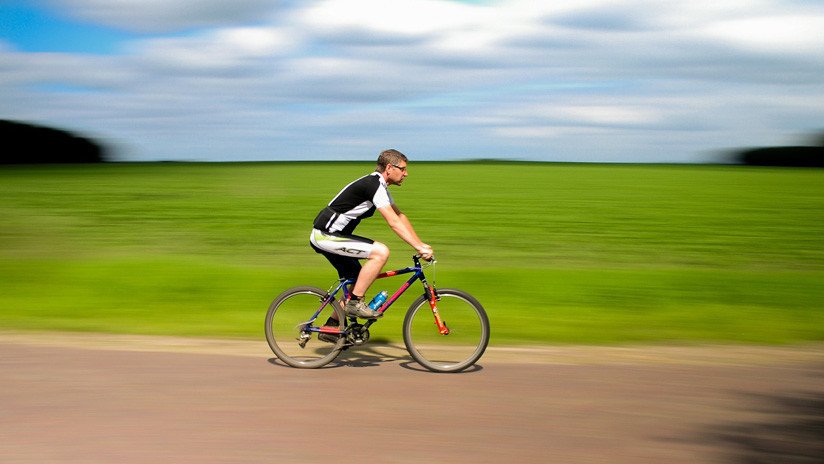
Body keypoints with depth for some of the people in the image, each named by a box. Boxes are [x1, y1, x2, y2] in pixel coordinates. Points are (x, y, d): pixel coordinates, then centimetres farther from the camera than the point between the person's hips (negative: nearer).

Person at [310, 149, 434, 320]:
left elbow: (400, 217, 16)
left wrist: (422, 245, 9)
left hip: (330, 235, 10)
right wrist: (419, 247, -25)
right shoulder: (373, 185, -18)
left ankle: (331, 326, 22)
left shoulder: (379, 185, 13)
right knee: (381, 252, -21)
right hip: (326, 236, -10)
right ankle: (355, 303, -14)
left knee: (357, 282, 15)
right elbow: (393, 222, -24)